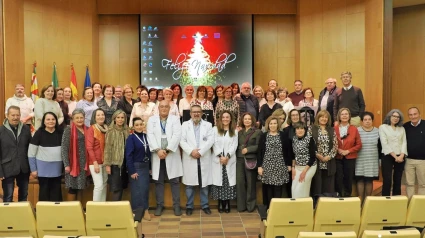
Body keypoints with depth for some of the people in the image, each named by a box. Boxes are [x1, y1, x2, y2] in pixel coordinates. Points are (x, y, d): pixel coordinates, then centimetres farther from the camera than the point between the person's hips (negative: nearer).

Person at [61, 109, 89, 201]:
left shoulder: (86, 129, 10)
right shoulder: (69, 129, -5)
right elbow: (64, 148, -9)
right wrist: (66, 164, -15)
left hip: (84, 163, 5)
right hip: (73, 163, -5)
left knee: (78, 187, 10)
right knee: (73, 188, -1)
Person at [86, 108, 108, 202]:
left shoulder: (106, 129, 10)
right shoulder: (91, 129, -7)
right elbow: (89, 147, -12)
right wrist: (95, 162, -17)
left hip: (105, 161, 6)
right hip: (95, 162, -6)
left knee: (104, 184, 9)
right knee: (99, 185, -10)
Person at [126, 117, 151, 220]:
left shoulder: (146, 136, 4)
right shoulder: (131, 138, -10)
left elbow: (149, 152, 7)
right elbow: (128, 156, -13)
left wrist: (150, 167, 5)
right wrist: (132, 171, -16)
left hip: (145, 166, 5)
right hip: (136, 166, -5)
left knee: (145, 188, 8)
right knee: (137, 189, 1)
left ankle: (145, 210, 16)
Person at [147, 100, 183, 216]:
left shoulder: (175, 119, 5)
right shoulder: (152, 119, 8)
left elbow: (177, 135, -7)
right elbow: (150, 136, -3)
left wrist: (167, 150, -15)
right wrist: (158, 150, -16)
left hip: (171, 154, -1)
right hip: (157, 154, 1)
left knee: (175, 180, 2)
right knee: (158, 181, 7)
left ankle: (176, 205, 11)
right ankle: (159, 205, 17)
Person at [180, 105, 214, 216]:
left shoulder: (208, 125, 8)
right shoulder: (185, 125, 8)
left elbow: (210, 140, -3)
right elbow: (182, 141, -2)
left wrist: (200, 152, -14)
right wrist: (191, 151, -15)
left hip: (204, 159, 0)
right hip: (189, 158, 0)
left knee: (204, 183, 6)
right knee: (189, 183, 4)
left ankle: (205, 205, 18)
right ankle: (189, 206, 16)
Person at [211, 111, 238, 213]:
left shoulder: (234, 131, 10)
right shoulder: (215, 129, 7)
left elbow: (234, 145, 0)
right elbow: (215, 144, -1)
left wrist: (227, 156, -13)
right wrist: (220, 156, -13)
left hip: (230, 160, 1)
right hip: (217, 160, 0)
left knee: (229, 181, -1)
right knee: (219, 180, -1)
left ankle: (227, 204, 6)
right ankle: (220, 204, 7)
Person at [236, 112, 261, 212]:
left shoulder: (257, 132, 2)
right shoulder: (239, 132, 16)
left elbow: (259, 146, -5)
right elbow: (236, 145, 17)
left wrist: (248, 149, -14)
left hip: (251, 160, -3)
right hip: (239, 159, 4)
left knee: (250, 183, 2)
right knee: (240, 182, 1)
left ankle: (250, 205, 13)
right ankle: (241, 205, 11)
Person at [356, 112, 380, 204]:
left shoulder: (377, 131, 5)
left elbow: (380, 146, 11)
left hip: (373, 161, 2)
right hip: (360, 161, -2)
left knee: (369, 180, 7)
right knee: (360, 180, 0)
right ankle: (360, 200, 9)